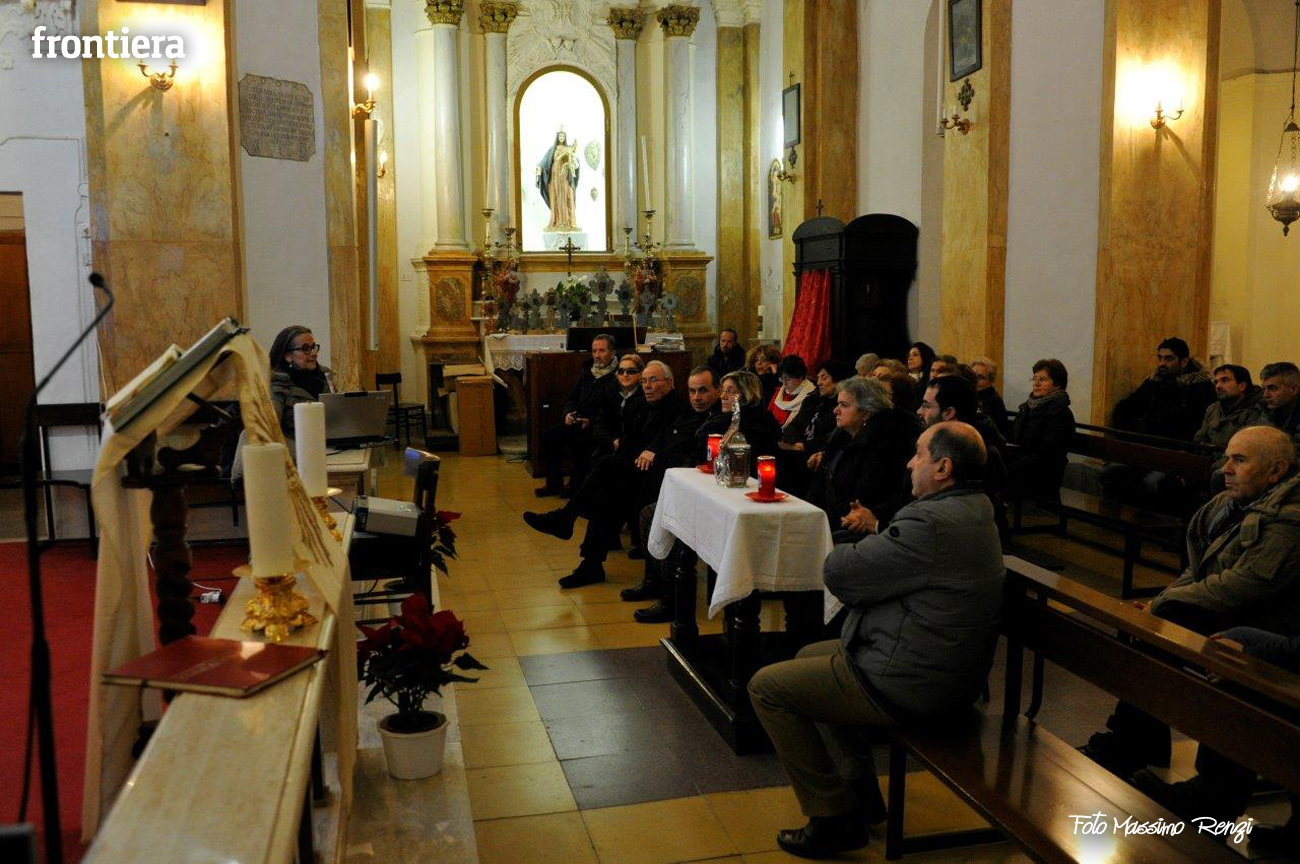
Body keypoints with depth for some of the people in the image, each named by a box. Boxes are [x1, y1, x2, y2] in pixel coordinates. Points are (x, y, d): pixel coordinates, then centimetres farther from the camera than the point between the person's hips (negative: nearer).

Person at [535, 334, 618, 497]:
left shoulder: (617, 377, -9)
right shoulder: (587, 371, 15)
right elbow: (571, 398, 22)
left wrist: (591, 421, -22)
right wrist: (568, 412, 1)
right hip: (577, 421, 7)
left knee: (578, 442, -32)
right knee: (548, 435, -11)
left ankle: (576, 486, -11)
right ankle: (553, 484, -1)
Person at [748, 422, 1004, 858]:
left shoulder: (933, 525, -28)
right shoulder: (975, 510, 6)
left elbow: (837, 572, -22)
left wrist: (859, 545, -3)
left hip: (910, 687, -11)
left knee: (766, 686, -1)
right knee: (810, 655, 27)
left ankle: (833, 818, 8)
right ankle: (860, 792, 32)